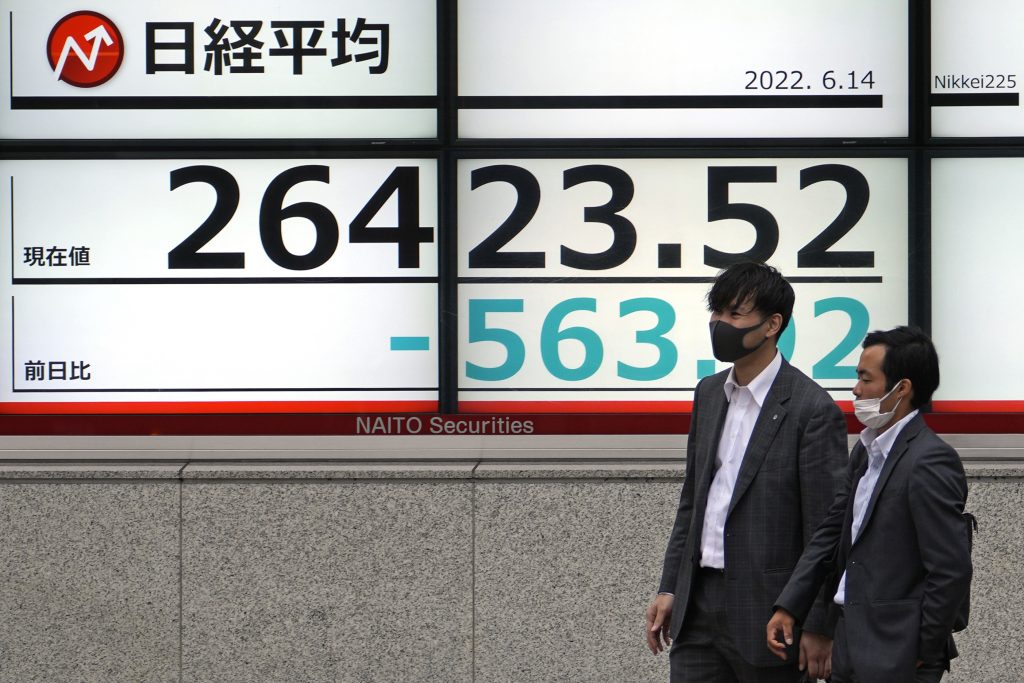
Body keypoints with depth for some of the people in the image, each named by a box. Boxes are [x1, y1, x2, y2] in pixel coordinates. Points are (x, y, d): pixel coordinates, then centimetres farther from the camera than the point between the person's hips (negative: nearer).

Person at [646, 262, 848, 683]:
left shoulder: (812, 409, -11)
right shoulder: (709, 394, 11)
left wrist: (818, 628, -13)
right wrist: (669, 588, 13)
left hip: (766, 611, -6)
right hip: (698, 603, 6)